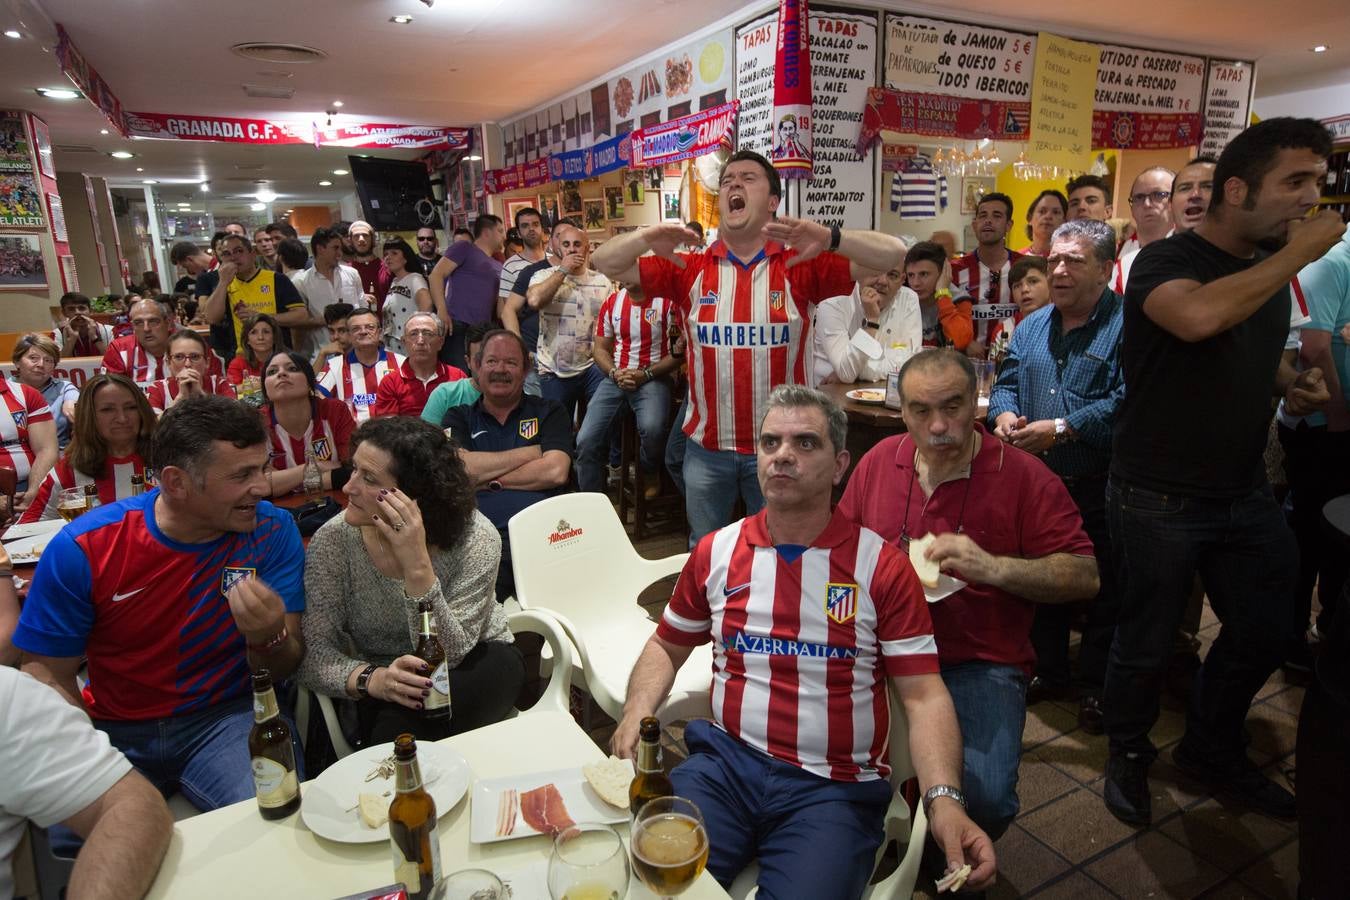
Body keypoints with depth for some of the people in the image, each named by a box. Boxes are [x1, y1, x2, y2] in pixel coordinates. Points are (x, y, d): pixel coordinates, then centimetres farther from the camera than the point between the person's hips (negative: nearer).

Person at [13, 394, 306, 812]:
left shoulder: (272, 530, -11)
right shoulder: (81, 549, -11)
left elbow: (283, 673, -7)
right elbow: (48, 672, -4)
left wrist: (269, 638, -31)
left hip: (228, 717, -1)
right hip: (116, 731, 1)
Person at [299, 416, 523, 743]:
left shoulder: (474, 539, -22)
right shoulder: (333, 541, -15)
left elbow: (447, 656, -27)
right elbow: (313, 652, -15)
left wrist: (418, 567, -41)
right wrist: (370, 678, -37)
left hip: (476, 664, -1)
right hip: (384, 689, 1)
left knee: (400, 727, -30)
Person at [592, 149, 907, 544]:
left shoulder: (800, 265, -5)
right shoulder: (690, 270, 0)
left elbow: (893, 254, -12)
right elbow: (606, 262, 0)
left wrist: (828, 237, -29)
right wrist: (647, 237, -21)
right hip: (705, 448, 2)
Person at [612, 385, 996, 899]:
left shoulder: (883, 567, -2)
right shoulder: (715, 552, 6)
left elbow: (923, 695, -3)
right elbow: (668, 645, 18)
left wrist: (944, 800, -19)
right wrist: (635, 717, 0)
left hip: (835, 787, -1)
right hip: (724, 763, 2)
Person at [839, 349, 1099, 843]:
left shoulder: (1025, 477, -5)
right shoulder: (879, 460, 6)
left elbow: (1085, 576, -6)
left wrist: (994, 568, -21)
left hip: (979, 665, -2)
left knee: (986, 798, -24)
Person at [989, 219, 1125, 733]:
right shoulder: (1032, 327, 12)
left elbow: (1125, 402, -22)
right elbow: (1007, 382, 13)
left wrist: (1061, 429, -26)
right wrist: (1004, 413, -9)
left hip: (1099, 491, -6)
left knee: (1103, 593, 9)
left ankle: (1095, 687, 27)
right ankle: (1049, 672, 35)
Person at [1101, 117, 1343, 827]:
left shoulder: (1270, 273, 10)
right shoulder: (1164, 261, -13)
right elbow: (1199, 317, -37)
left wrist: (1293, 384, 5)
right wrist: (1298, 255, -23)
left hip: (1246, 495, 8)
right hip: (1157, 498, -7)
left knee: (1266, 633, 16)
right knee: (1147, 643, 6)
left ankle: (1211, 749, 39)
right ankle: (1128, 754, 31)